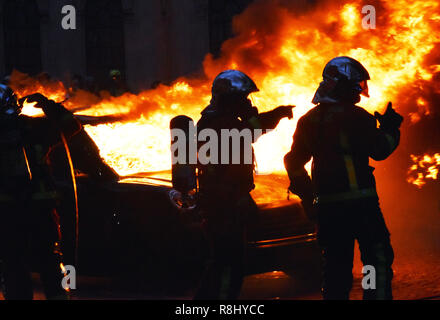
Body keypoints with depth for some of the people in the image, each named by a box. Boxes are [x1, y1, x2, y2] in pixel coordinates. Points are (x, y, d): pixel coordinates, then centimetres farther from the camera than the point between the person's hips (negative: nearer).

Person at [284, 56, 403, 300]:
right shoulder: (354, 117, -10)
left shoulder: (309, 121, 11)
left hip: (327, 206, 6)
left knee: (336, 262, 11)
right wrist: (390, 130, 9)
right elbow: (379, 150, -8)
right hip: (359, 200, -6)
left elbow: (294, 162, 15)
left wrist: (307, 197, 23)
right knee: (377, 257, 1)